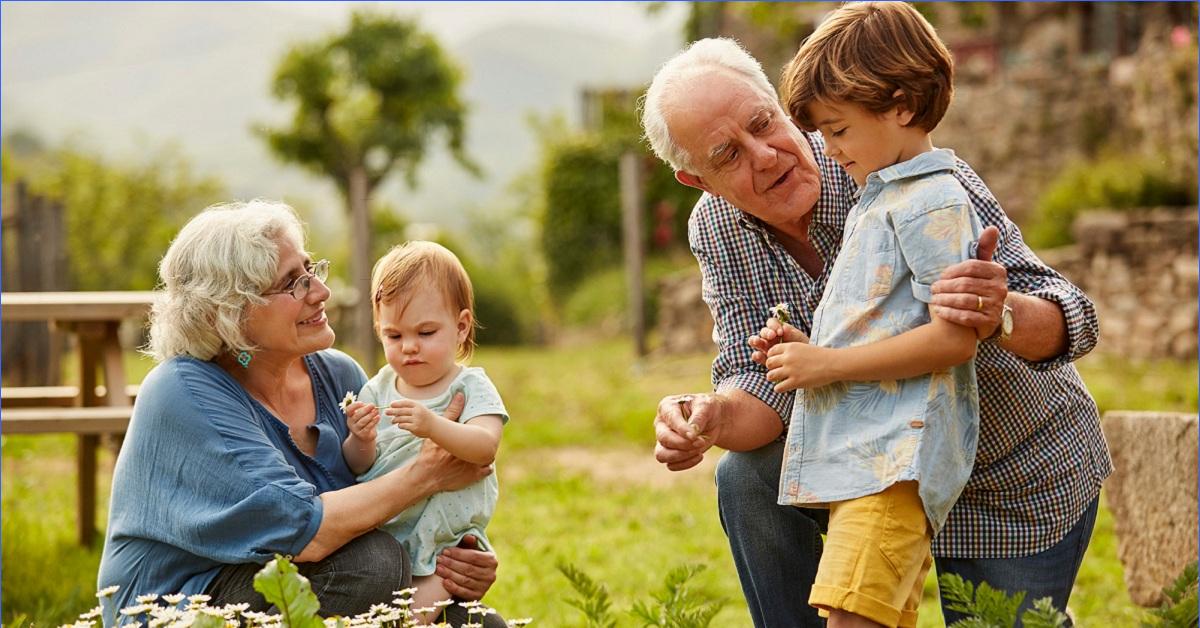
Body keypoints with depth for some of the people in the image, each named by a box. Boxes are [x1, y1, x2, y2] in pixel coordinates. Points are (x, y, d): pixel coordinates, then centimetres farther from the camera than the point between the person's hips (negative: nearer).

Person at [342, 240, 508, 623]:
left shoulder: (470, 387, -2)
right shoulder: (378, 390, 8)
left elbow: (485, 447, -22)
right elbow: (359, 468, 5)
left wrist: (433, 426, -40)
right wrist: (361, 443, -19)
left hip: (446, 541, -3)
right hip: (380, 538, 3)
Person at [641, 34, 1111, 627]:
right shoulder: (716, 230, -13)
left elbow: (1069, 319, -32)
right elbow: (761, 380, -15)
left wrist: (1000, 315, -56)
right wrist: (712, 419, -39)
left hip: (1019, 481, -3)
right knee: (749, 477, -20)